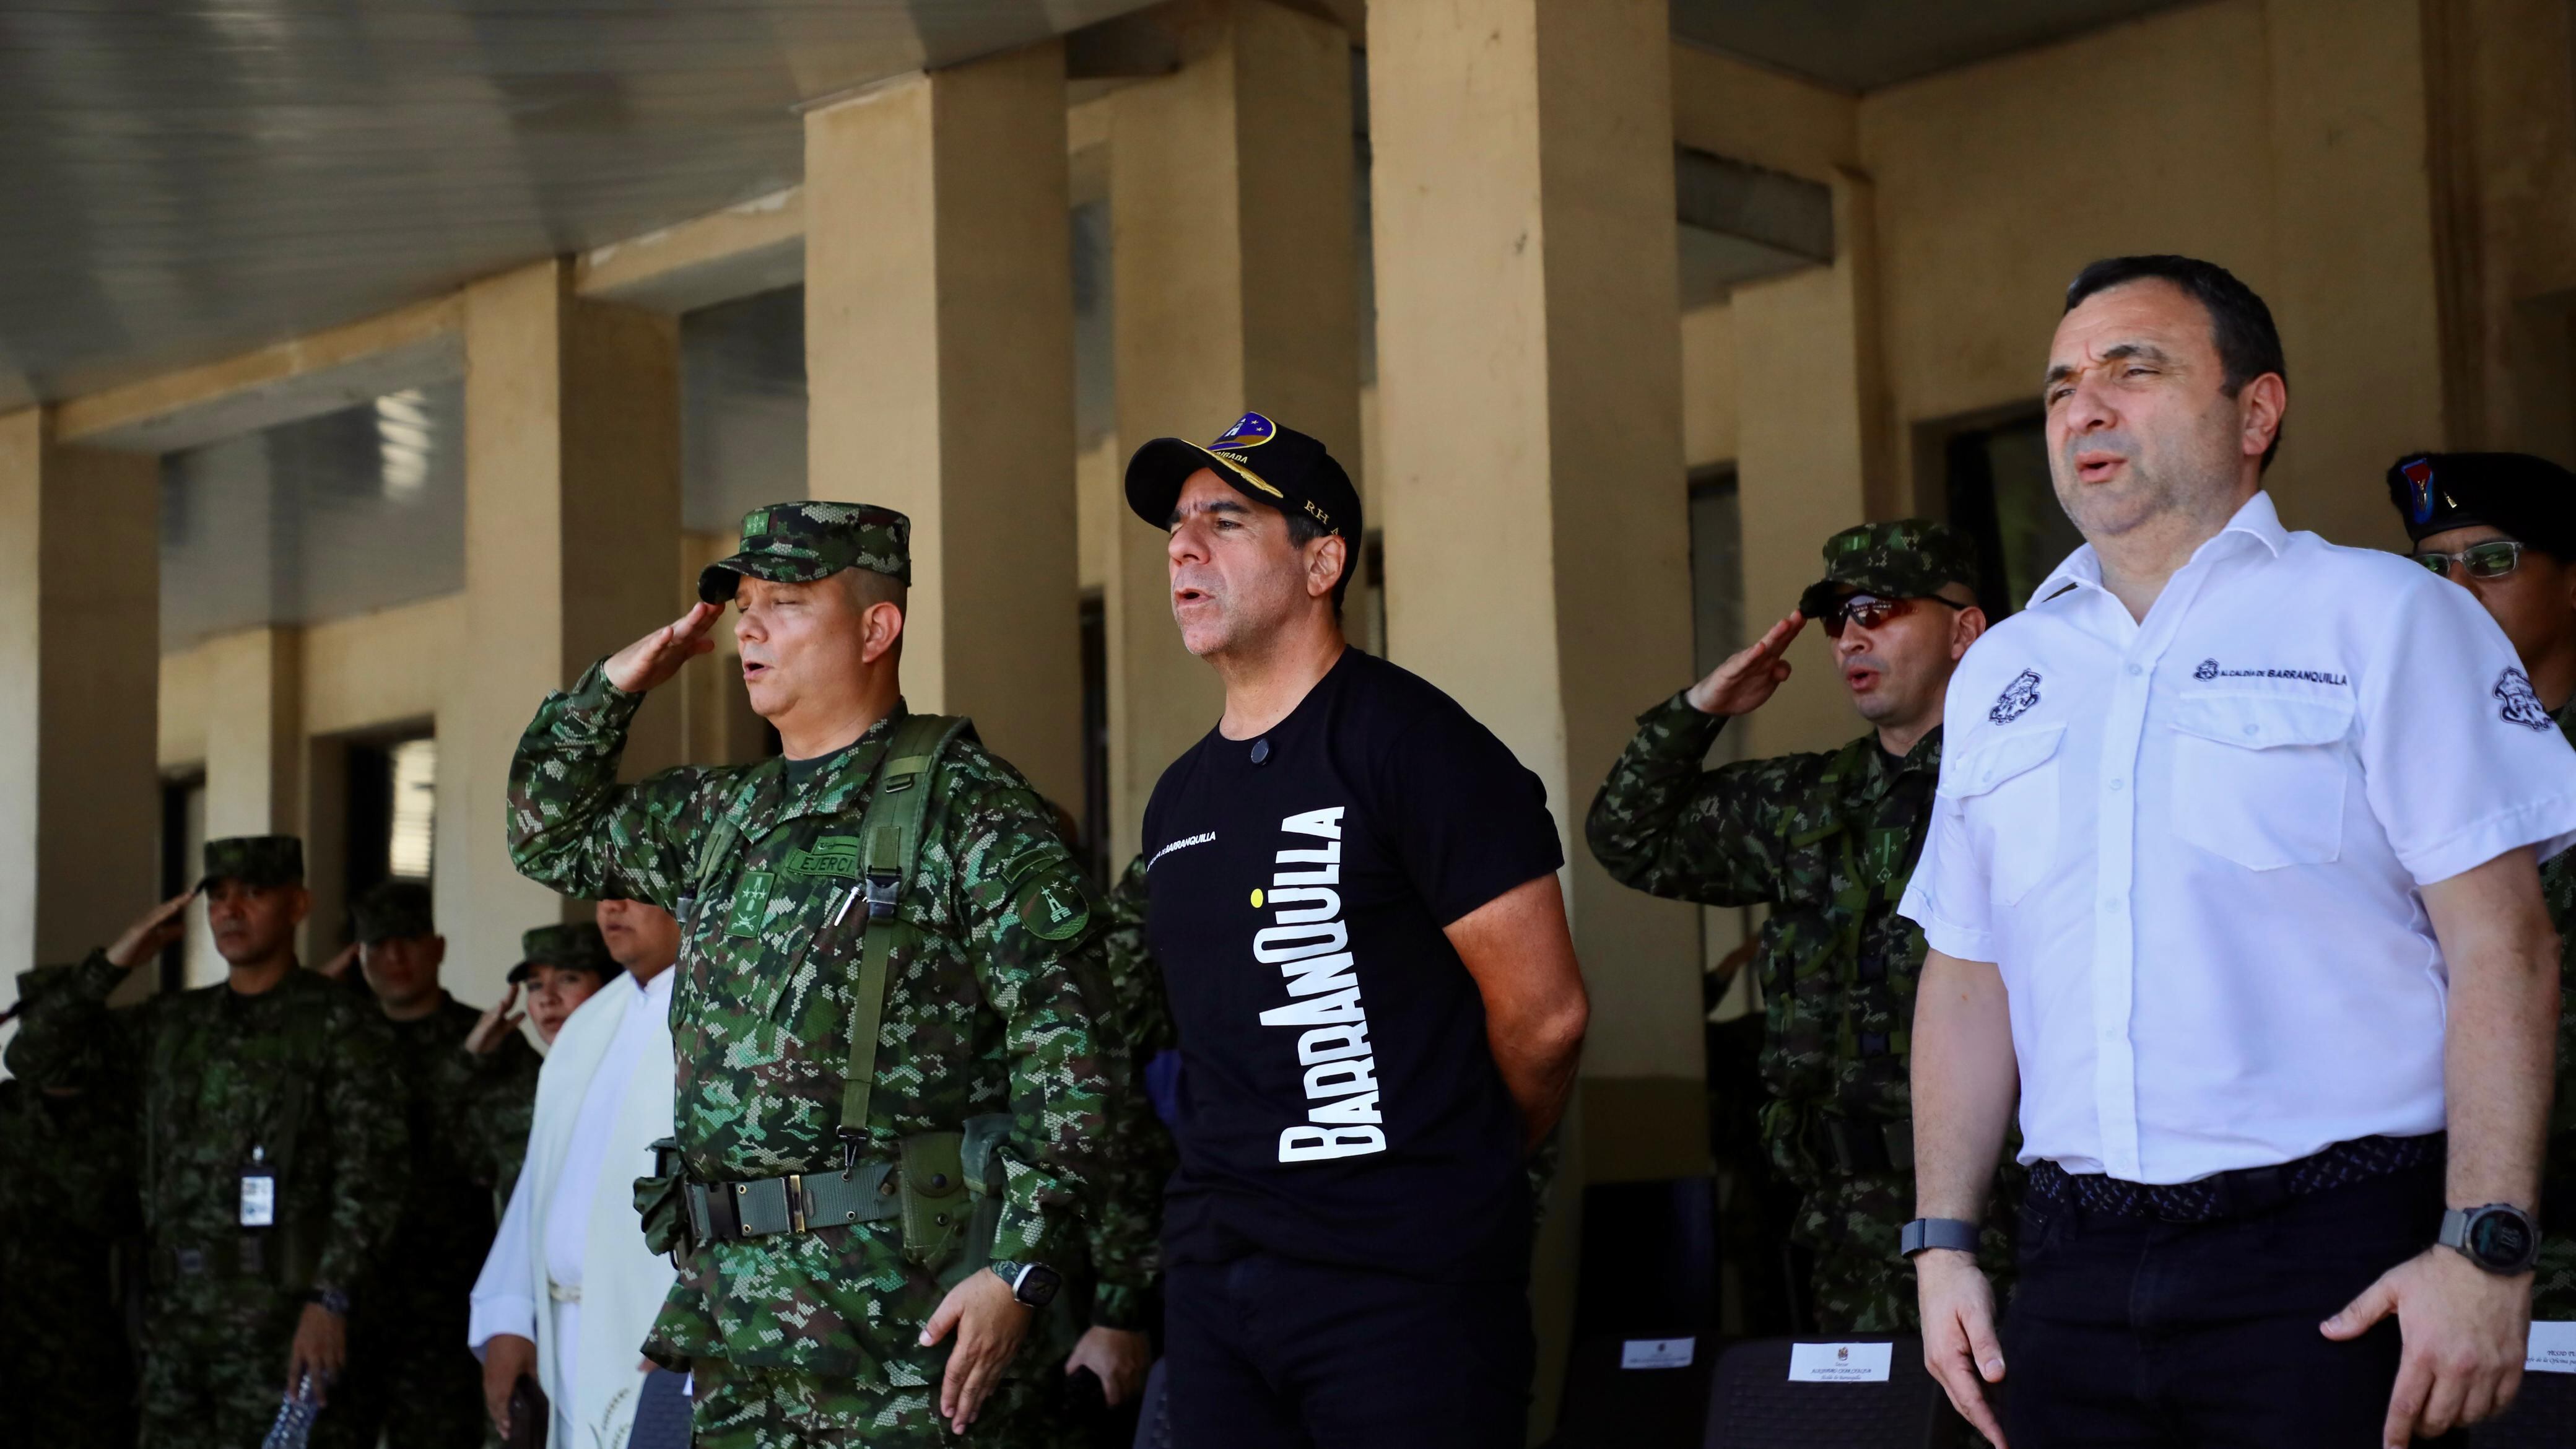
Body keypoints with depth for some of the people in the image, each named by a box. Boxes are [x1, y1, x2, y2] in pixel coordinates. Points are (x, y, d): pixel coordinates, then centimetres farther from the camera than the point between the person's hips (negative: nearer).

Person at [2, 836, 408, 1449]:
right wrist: (113, 963, 6)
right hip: (175, 1310, 6)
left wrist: (328, 1299, -20)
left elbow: (372, 1175, -10)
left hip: (280, 1314, -6)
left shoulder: (340, 1025, -3)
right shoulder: (174, 1023, 16)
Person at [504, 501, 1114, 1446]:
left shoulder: (967, 807, -7)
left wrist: (1018, 1269, -19)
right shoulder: (723, 816, 16)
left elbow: (1064, 1055, -12)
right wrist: (612, 686, 15)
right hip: (733, 1310, 7)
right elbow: (552, 836, 31)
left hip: (903, 1316, -7)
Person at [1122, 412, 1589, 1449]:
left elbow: (1543, 1015, -10)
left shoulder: (1410, 743, -9)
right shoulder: (1178, 800, 14)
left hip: (1402, 1284, -7)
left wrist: (1448, 1177, 4)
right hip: (1211, 1276, 7)